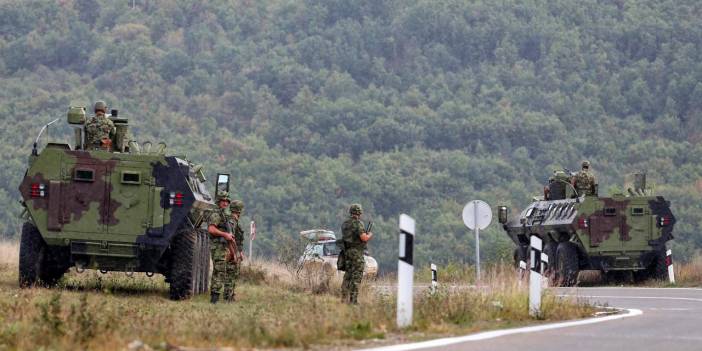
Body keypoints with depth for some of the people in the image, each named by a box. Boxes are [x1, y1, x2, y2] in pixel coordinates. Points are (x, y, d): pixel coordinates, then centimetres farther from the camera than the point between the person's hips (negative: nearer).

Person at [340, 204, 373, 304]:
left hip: (347, 251, 8)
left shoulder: (344, 224, 11)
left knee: (348, 275, 13)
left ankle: (344, 298, 13)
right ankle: (353, 300, -8)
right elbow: (364, 238, -21)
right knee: (356, 277, -5)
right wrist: (369, 235, 2)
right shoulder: (358, 224, -14)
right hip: (356, 252, -8)